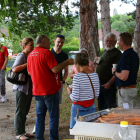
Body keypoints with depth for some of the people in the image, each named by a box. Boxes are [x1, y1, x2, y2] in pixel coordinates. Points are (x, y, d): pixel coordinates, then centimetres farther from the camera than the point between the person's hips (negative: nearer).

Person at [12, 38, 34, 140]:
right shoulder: (21, 56, -14)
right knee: (20, 111, 1)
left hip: (29, 88, 8)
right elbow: (14, 69, -28)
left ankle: (23, 131, 25)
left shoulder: (30, 56, 11)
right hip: (21, 88, -8)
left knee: (25, 111, 14)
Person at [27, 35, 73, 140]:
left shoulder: (30, 55, 10)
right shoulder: (46, 52, -14)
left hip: (37, 91, 7)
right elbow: (55, 69, -20)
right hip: (50, 90, -7)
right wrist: (67, 62, -9)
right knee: (53, 116, 3)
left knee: (40, 116, 14)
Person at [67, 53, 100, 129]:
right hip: (91, 107, 6)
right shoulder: (95, 75, 0)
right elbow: (97, 95, 6)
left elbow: (75, 98, -17)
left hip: (79, 109, -5)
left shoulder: (77, 77, -17)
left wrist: (69, 92, 1)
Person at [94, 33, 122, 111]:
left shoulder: (117, 53, -10)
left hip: (109, 85, -8)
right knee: (101, 106, 16)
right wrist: (97, 61, 7)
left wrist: (110, 83, -24)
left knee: (111, 106, -3)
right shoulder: (105, 52, 17)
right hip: (100, 84, 9)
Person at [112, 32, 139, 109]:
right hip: (133, 88, 10)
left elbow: (123, 77, -27)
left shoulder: (126, 56, -21)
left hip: (126, 90, -10)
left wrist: (114, 72, -9)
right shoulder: (134, 54, 10)